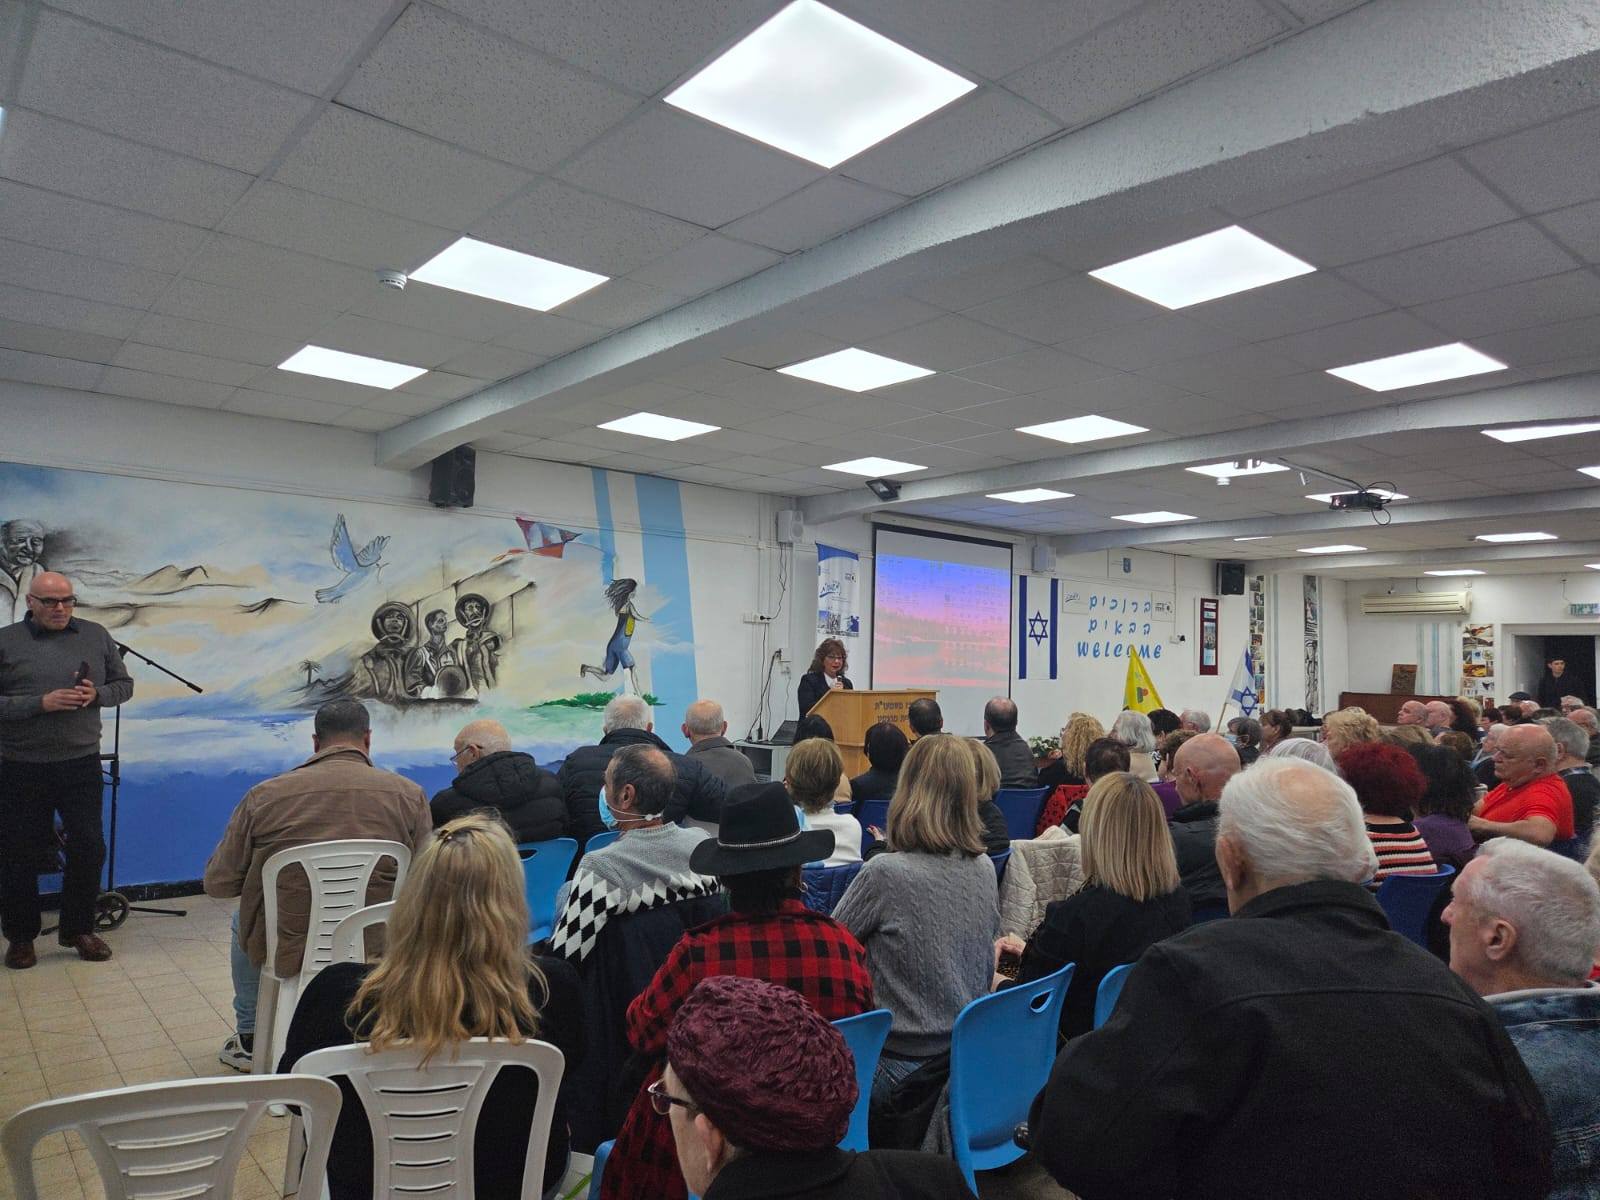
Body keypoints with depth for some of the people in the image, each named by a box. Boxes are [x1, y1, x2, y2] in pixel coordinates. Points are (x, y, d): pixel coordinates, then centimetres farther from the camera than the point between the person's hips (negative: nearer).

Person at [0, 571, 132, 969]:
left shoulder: (95, 635, 4)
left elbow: (124, 685, 9)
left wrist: (97, 694, -10)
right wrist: (41, 703, -20)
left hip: (81, 763, 2)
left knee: (89, 846, 5)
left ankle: (79, 929, 23)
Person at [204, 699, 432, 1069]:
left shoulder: (264, 795, -9)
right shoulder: (410, 794, -10)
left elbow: (217, 883, -1)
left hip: (287, 952, 1)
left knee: (243, 920, 35)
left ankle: (249, 1039, 46)